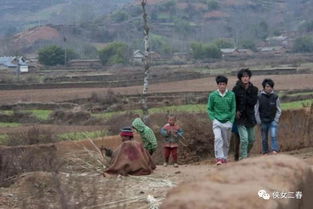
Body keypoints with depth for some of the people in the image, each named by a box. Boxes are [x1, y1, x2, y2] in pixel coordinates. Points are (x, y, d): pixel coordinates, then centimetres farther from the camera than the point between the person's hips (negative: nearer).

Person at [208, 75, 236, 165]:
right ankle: (219, 158, -21)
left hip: (227, 122, 2)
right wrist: (213, 119, -4)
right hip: (217, 121, -2)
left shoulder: (231, 95, -1)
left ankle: (225, 158, 22)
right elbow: (210, 109, 7)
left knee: (226, 142, 8)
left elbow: (233, 109, 5)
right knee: (218, 138, -20)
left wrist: (231, 121, 0)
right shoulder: (212, 95, -3)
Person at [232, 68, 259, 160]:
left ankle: (246, 154, 33)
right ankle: (243, 157, -6)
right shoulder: (236, 89, -4)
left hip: (250, 117, 4)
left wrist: (244, 97, -16)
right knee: (244, 138, -14)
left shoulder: (254, 89, 4)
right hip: (240, 117, -4)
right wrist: (236, 111, -13)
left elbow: (253, 102, -8)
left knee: (252, 139, 12)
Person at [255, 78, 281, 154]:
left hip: (273, 121, -1)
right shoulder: (259, 97, -4)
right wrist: (259, 121, -2)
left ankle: (275, 150, -19)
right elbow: (256, 110, 2)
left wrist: (276, 120, -4)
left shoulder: (275, 97, -2)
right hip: (263, 122, 1)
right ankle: (265, 152, 16)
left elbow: (278, 110, 5)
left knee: (273, 136, -16)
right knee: (264, 139, 7)